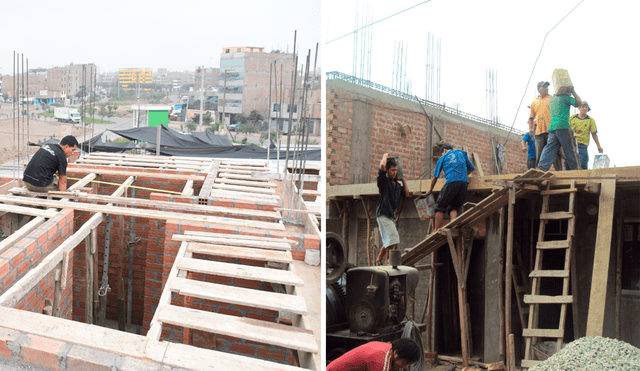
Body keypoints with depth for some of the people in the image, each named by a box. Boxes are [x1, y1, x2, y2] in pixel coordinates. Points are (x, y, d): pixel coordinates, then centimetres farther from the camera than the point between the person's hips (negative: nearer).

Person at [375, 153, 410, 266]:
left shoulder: (397, 184, 18)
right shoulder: (384, 181, -4)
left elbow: (406, 194, 20)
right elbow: (382, 166, -20)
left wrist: (403, 179, 20)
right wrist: (385, 157, 0)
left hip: (391, 214, 8)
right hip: (383, 213, -8)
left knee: (387, 240, 10)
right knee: (393, 237, -15)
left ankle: (379, 260, 17)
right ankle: (388, 260, -11)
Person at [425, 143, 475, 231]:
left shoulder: (443, 157, 18)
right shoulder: (462, 153, 27)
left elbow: (435, 177, 18)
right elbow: (472, 168, 30)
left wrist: (430, 190, 30)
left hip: (451, 182, -4)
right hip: (464, 183, 4)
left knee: (440, 208, 2)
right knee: (453, 208, 11)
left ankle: (437, 231, -5)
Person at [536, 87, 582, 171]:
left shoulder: (552, 98, 22)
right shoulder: (566, 97, 1)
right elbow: (579, 103, 0)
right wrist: (573, 92, 11)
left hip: (552, 127, 7)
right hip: (563, 126, -7)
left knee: (550, 149, -2)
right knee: (570, 150, 0)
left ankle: (542, 166, -20)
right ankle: (574, 170, 1)